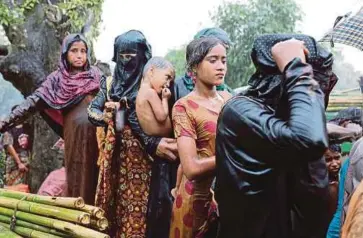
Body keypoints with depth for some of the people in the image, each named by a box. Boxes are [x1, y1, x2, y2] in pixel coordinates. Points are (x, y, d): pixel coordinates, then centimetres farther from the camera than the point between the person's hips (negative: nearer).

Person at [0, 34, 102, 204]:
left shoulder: (96, 75, 10)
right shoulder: (57, 78, 7)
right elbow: (34, 101, 0)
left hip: (97, 134, 1)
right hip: (74, 134, 0)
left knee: (95, 175, -2)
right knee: (76, 177, -1)